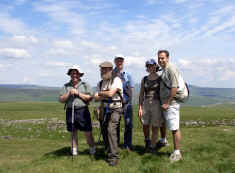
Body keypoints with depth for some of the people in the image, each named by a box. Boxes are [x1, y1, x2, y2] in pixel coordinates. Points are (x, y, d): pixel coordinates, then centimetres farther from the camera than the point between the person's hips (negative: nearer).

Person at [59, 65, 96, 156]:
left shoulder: (85, 85, 7)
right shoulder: (66, 86, 10)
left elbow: (89, 98, -4)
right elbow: (61, 100, 4)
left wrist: (78, 93, -10)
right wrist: (69, 93, -11)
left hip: (83, 111, -2)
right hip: (70, 111, 2)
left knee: (88, 132, -1)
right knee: (73, 132, 9)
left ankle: (92, 149, 15)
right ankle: (74, 150, 20)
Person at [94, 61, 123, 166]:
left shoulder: (116, 80, -9)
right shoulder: (100, 83, 11)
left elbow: (110, 93, -21)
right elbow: (96, 98, 3)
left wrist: (99, 93, -6)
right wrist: (105, 95, -14)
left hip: (115, 109, -7)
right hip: (105, 110, 7)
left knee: (111, 130, -20)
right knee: (104, 131, 7)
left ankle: (114, 156, -12)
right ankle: (109, 153, 25)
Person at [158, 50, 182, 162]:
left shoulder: (171, 69, -12)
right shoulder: (164, 70, 18)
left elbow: (174, 87, -19)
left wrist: (167, 103, -18)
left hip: (171, 103, -9)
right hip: (165, 104, 9)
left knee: (175, 129, -5)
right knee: (173, 128, 15)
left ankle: (177, 153, 1)